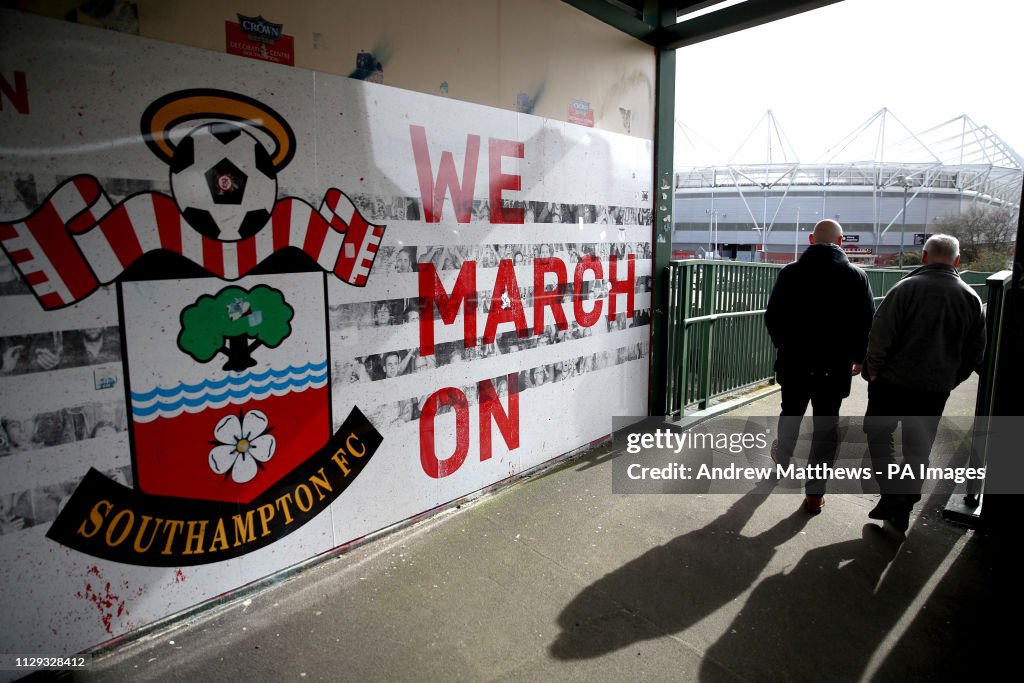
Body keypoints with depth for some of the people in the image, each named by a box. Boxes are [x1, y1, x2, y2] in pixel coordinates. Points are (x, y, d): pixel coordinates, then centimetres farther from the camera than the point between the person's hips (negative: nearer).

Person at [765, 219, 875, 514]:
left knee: (790, 413, 22)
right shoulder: (856, 276, -4)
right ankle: (815, 493, 10)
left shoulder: (790, 272, -4)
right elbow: (868, 323, -1)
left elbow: (772, 317, 2)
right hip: (835, 366, -1)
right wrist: (858, 357, 14)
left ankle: (782, 459, 45)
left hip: (794, 361, 1)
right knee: (826, 426, 6)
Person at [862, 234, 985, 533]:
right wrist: (950, 379, 19)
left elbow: (880, 336, -15)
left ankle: (892, 495, 0)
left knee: (879, 435, 12)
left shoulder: (906, 288, -11)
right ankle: (903, 508, 22)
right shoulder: (971, 298, 3)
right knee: (918, 449, 14)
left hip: (894, 382, -4)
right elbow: (976, 352, 9)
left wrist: (872, 370, -2)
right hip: (937, 389, 4)